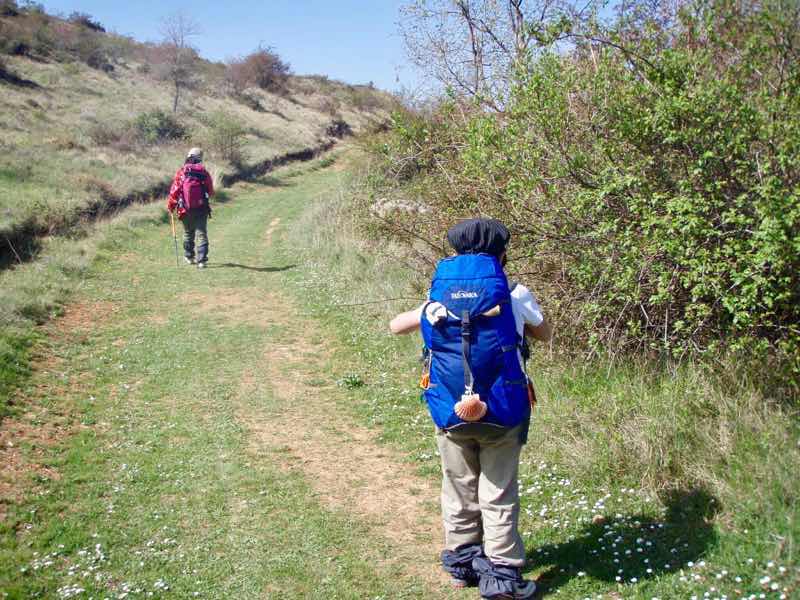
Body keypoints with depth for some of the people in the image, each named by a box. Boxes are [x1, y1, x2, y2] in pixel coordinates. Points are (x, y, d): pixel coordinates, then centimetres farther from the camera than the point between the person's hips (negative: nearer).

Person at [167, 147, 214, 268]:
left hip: (186, 210, 1)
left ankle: (189, 257, 32)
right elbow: (211, 192, 3)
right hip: (202, 209, -1)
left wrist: (170, 206, 6)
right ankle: (201, 260, -8)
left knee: (188, 233, 19)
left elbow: (174, 191, -8)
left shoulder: (181, 172, -8)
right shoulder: (205, 173, -4)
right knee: (202, 234, 1)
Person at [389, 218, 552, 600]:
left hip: (450, 412, 2)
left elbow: (395, 326, 14)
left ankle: (462, 563, 31)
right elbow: (544, 334, 12)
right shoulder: (515, 295, -5)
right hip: (501, 412, -2)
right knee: (498, 497, 9)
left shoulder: (438, 297, 1)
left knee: (459, 490, 18)